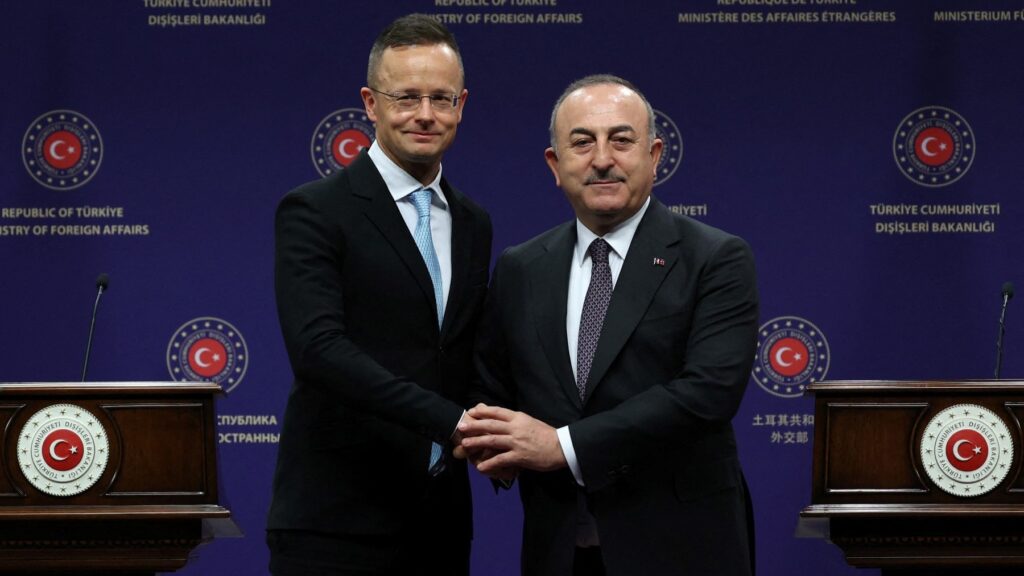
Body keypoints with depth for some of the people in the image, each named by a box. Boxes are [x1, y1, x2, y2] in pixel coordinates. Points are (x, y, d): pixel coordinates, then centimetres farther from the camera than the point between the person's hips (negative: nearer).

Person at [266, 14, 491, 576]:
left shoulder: (473, 224, 14)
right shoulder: (314, 212, -6)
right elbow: (317, 346, -19)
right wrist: (450, 420, -25)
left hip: (441, 520, 6)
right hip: (336, 522, -6)